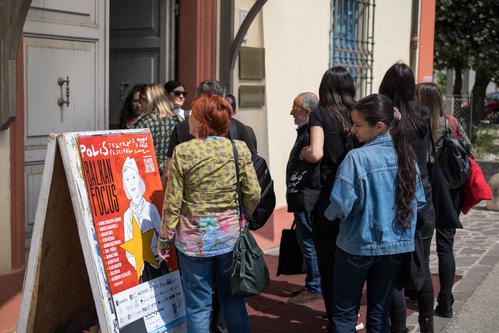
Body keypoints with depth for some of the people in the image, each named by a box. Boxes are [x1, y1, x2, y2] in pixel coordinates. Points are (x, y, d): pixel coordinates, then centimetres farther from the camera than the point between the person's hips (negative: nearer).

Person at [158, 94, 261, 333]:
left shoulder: (183, 152, -11)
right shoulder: (240, 149, -5)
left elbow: (173, 202, -9)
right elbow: (253, 194, -3)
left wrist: (165, 237, 2)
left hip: (194, 238, -3)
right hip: (230, 234, 3)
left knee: (198, 305, 8)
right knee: (233, 299, 16)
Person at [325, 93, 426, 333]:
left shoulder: (357, 158, -20)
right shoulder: (405, 155, -3)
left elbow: (341, 206, -20)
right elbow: (419, 201, 4)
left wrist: (330, 213, 1)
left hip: (358, 247, -5)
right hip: (396, 246, 5)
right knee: (380, 313, 17)